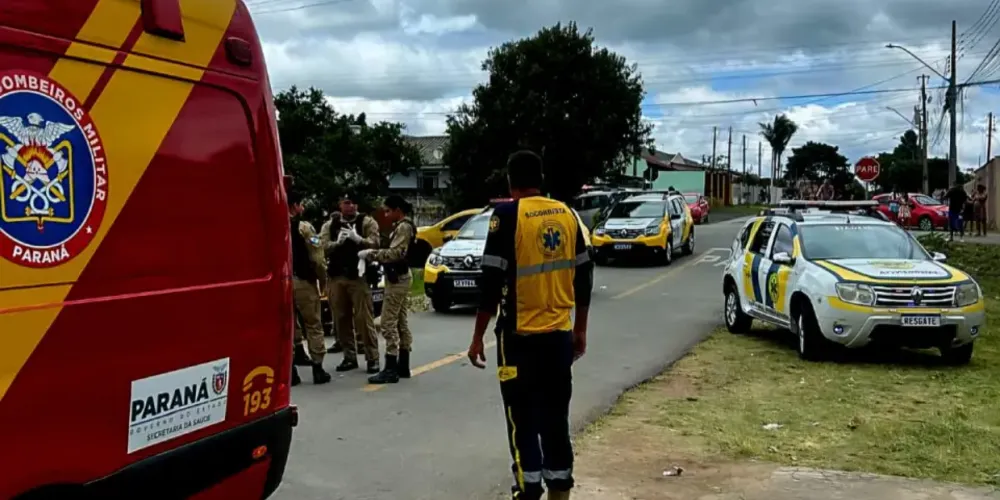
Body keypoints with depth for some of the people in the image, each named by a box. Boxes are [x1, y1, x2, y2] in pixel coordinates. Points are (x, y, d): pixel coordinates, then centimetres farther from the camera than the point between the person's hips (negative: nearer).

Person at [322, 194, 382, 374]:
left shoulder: (367, 222, 2)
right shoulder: (329, 225, 11)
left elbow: (374, 243, -12)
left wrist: (358, 239, -28)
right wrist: (337, 243, -21)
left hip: (359, 276, -4)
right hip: (336, 278, 4)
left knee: (364, 318, -5)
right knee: (341, 319, 8)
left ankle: (372, 358, 1)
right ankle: (349, 357, 19)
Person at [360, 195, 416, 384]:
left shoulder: (403, 227, -14)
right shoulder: (402, 226, 16)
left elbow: (396, 253, -24)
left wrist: (371, 254, -19)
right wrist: (375, 254, 4)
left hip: (397, 279, -11)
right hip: (399, 277, 11)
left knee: (388, 323, -11)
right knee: (400, 322, 12)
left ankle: (390, 369, -10)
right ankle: (403, 366, 17)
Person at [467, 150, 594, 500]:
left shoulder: (508, 215, -10)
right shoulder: (566, 214, 6)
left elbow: (492, 281, -13)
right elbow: (583, 278, 10)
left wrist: (478, 337, -5)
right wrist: (580, 330, 19)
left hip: (520, 336, -5)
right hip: (560, 334, 5)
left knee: (523, 420, 4)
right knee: (556, 418, 14)